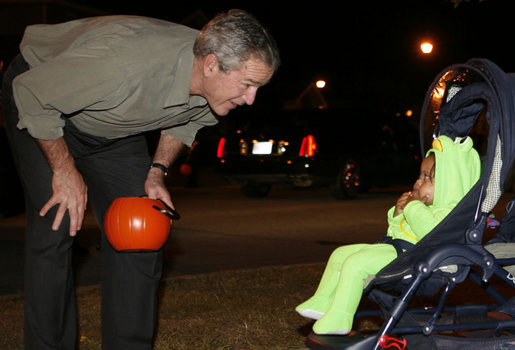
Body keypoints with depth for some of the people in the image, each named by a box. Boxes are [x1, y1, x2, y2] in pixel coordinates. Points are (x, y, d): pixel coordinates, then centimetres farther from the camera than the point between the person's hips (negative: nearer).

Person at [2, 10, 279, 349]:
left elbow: (187, 120, 4)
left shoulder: (213, 82, -22)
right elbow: (31, 93, -29)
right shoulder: (125, 62, -44)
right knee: (56, 227, -17)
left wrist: (157, 171, -9)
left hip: (113, 130, 6)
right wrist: (65, 170, -22)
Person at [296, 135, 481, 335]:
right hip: (392, 245, 11)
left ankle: (338, 318, -25)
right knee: (340, 254, 12)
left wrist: (413, 207, -17)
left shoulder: (447, 213, -11)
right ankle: (323, 302, 14)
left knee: (354, 263, -27)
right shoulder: (426, 208, 22)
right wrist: (397, 213, 9)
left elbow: (431, 233, -32)